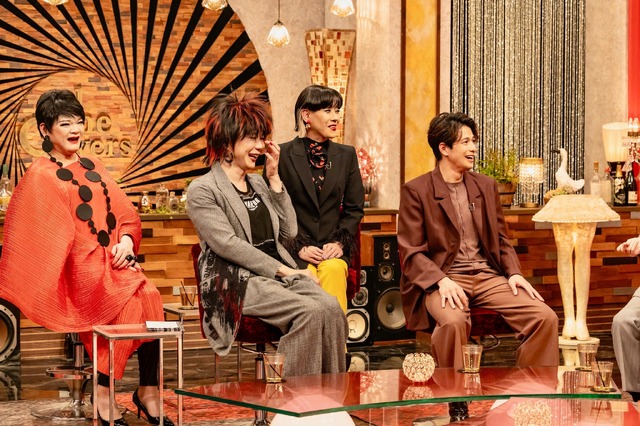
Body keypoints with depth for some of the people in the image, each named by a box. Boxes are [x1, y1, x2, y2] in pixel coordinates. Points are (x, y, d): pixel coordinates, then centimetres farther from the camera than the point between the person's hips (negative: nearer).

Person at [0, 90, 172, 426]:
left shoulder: (93, 168, 20)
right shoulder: (40, 177, 1)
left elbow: (125, 213, 16)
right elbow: (50, 236, -6)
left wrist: (125, 241, -5)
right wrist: (99, 258, -15)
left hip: (115, 261, 5)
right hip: (78, 268, -5)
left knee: (150, 297, -23)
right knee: (130, 301, -29)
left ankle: (148, 390, -17)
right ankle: (104, 393, -16)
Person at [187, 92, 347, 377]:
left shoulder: (258, 183, 21)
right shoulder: (202, 190, -1)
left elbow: (289, 231, 12)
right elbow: (228, 245, -12)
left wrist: (274, 178, 9)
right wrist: (281, 270, -15)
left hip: (279, 273, 7)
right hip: (238, 282, -6)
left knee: (330, 308, -23)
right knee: (310, 311, -30)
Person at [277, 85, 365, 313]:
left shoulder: (346, 155, 13)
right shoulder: (283, 154, 1)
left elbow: (355, 208, 14)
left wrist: (339, 242, -3)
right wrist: (299, 247, -11)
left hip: (333, 250, 2)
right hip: (294, 250, -2)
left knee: (333, 269, -31)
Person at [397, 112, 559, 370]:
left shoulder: (486, 186, 17)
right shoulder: (415, 191, 0)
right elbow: (411, 252, -4)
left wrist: (514, 272, 1)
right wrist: (441, 281, -21)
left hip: (488, 277, 5)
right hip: (443, 279, -5)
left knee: (545, 318, -16)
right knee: (453, 321, -39)